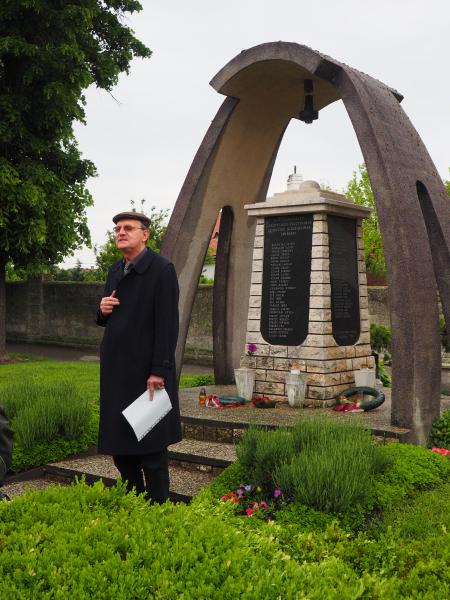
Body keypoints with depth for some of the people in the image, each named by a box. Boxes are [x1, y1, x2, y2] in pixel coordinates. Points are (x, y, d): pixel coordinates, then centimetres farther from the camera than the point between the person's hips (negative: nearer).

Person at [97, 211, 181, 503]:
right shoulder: (115, 270, 12)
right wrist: (103, 311, -2)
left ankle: (157, 504, 15)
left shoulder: (162, 269, -11)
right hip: (116, 369, 8)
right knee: (118, 441, 13)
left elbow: (167, 324, -16)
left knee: (150, 445, 2)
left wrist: (159, 371, -20)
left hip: (147, 370, -7)